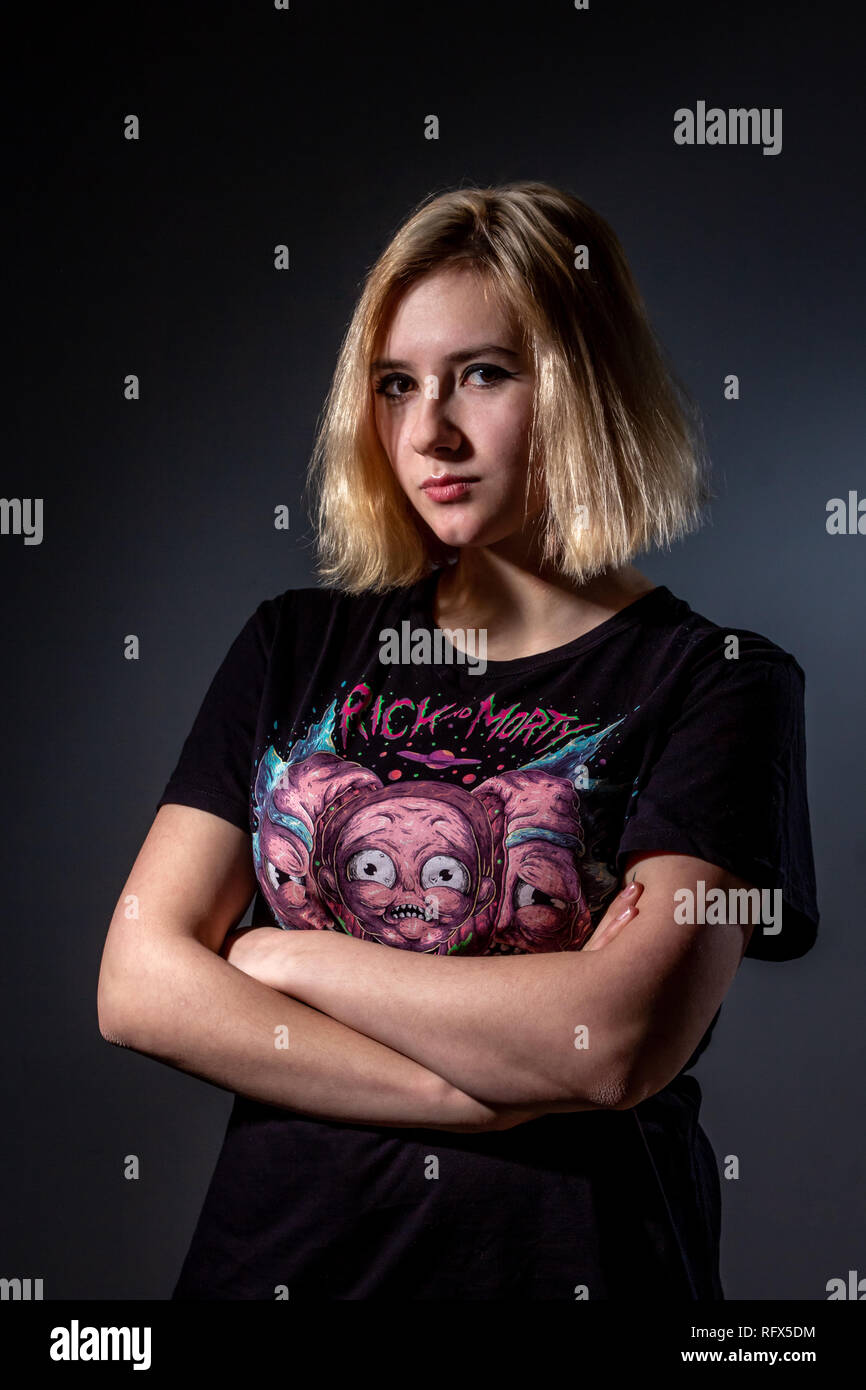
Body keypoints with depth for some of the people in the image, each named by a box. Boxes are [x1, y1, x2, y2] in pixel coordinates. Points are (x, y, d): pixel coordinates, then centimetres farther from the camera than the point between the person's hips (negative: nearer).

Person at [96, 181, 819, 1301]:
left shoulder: (716, 682, -8)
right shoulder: (295, 647, 2)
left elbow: (619, 1041, -21)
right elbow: (139, 982, -6)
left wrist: (279, 956, -10)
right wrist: (485, 1088, -16)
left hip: (567, 1256, -2)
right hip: (274, 1247, 3)